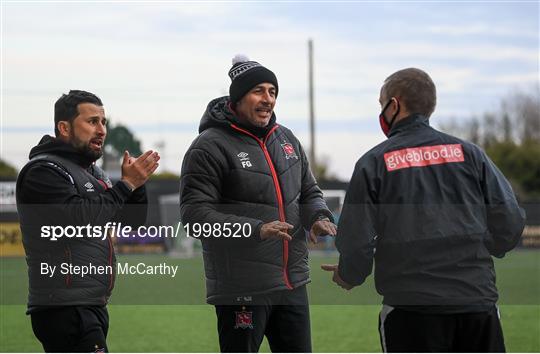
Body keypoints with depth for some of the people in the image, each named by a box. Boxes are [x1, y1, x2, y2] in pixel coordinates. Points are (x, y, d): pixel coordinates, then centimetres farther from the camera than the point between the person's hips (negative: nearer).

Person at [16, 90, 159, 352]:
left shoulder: (92, 172, 19)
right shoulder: (42, 172, -10)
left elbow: (133, 219, 20)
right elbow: (81, 218, -23)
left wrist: (135, 182, 1)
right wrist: (126, 184, -15)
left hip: (93, 306, 10)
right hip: (65, 308, -10)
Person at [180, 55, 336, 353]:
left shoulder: (286, 139, 12)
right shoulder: (210, 146, -11)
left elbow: (309, 191, 21)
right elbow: (194, 214, -16)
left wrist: (318, 217, -4)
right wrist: (255, 230, -27)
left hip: (292, 283, 7)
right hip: (241, 289, -7)